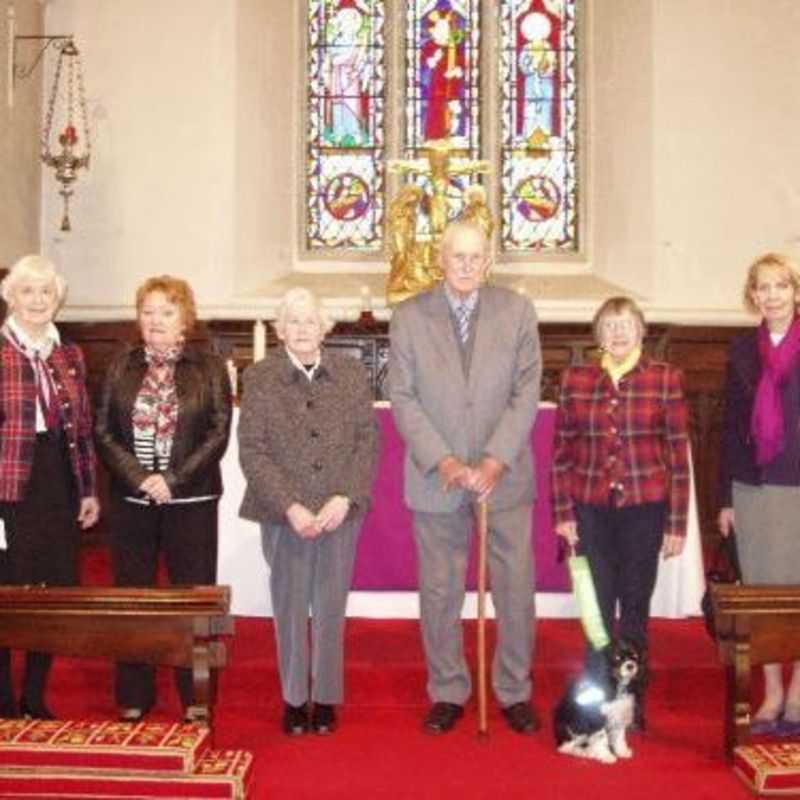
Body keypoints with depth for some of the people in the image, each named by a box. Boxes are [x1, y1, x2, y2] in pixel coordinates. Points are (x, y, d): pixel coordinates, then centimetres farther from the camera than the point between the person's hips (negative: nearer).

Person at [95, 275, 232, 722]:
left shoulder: (210, 368, 1)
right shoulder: (121, 367, 8)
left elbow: (219, 434, -5)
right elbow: (104, 431, 3)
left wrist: (172, 479, -14)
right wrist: (140, 478, -11)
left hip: (191, 500, -2)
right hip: (132, 500, 2)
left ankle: (196, 697, 14)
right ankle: (134, 698, 19)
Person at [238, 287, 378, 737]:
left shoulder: (352, 374, 3)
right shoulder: (259, 378, -1)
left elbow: (369, 440, 0)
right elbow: (252, 451, -5)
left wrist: (346, 499, -12)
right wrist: (290, 507, -14)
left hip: (340, 511, 1)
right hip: (284, 514, -1)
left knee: (331, 607, 8)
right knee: (290, 607, 9)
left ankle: (327, 697, 22)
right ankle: (294, 698, 23)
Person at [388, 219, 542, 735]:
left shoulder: (517, 312, 0)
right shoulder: (409, 317, 0)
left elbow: (527, 393, -4)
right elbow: (403, 398, -3)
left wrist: (495, 461, -14)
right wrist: (443, 461, -14)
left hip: (505, 475, 0)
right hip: (436, 479, 0)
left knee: (516, 586, 6)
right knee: (439, 591, 8)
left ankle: (514, 693, 22)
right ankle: (448, 693, 23)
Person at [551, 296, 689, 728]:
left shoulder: (665, 378, -2)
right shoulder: (575, 379, 3)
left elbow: (678, 454, -2)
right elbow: (562, 451, 5)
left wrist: (677, 523, -4)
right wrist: (562, 513, 0)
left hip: (644, 507, -1)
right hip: (591, 509, 1)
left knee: (635, 605, 9)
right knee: (598, 606, 7)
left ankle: (632, 700, 25)